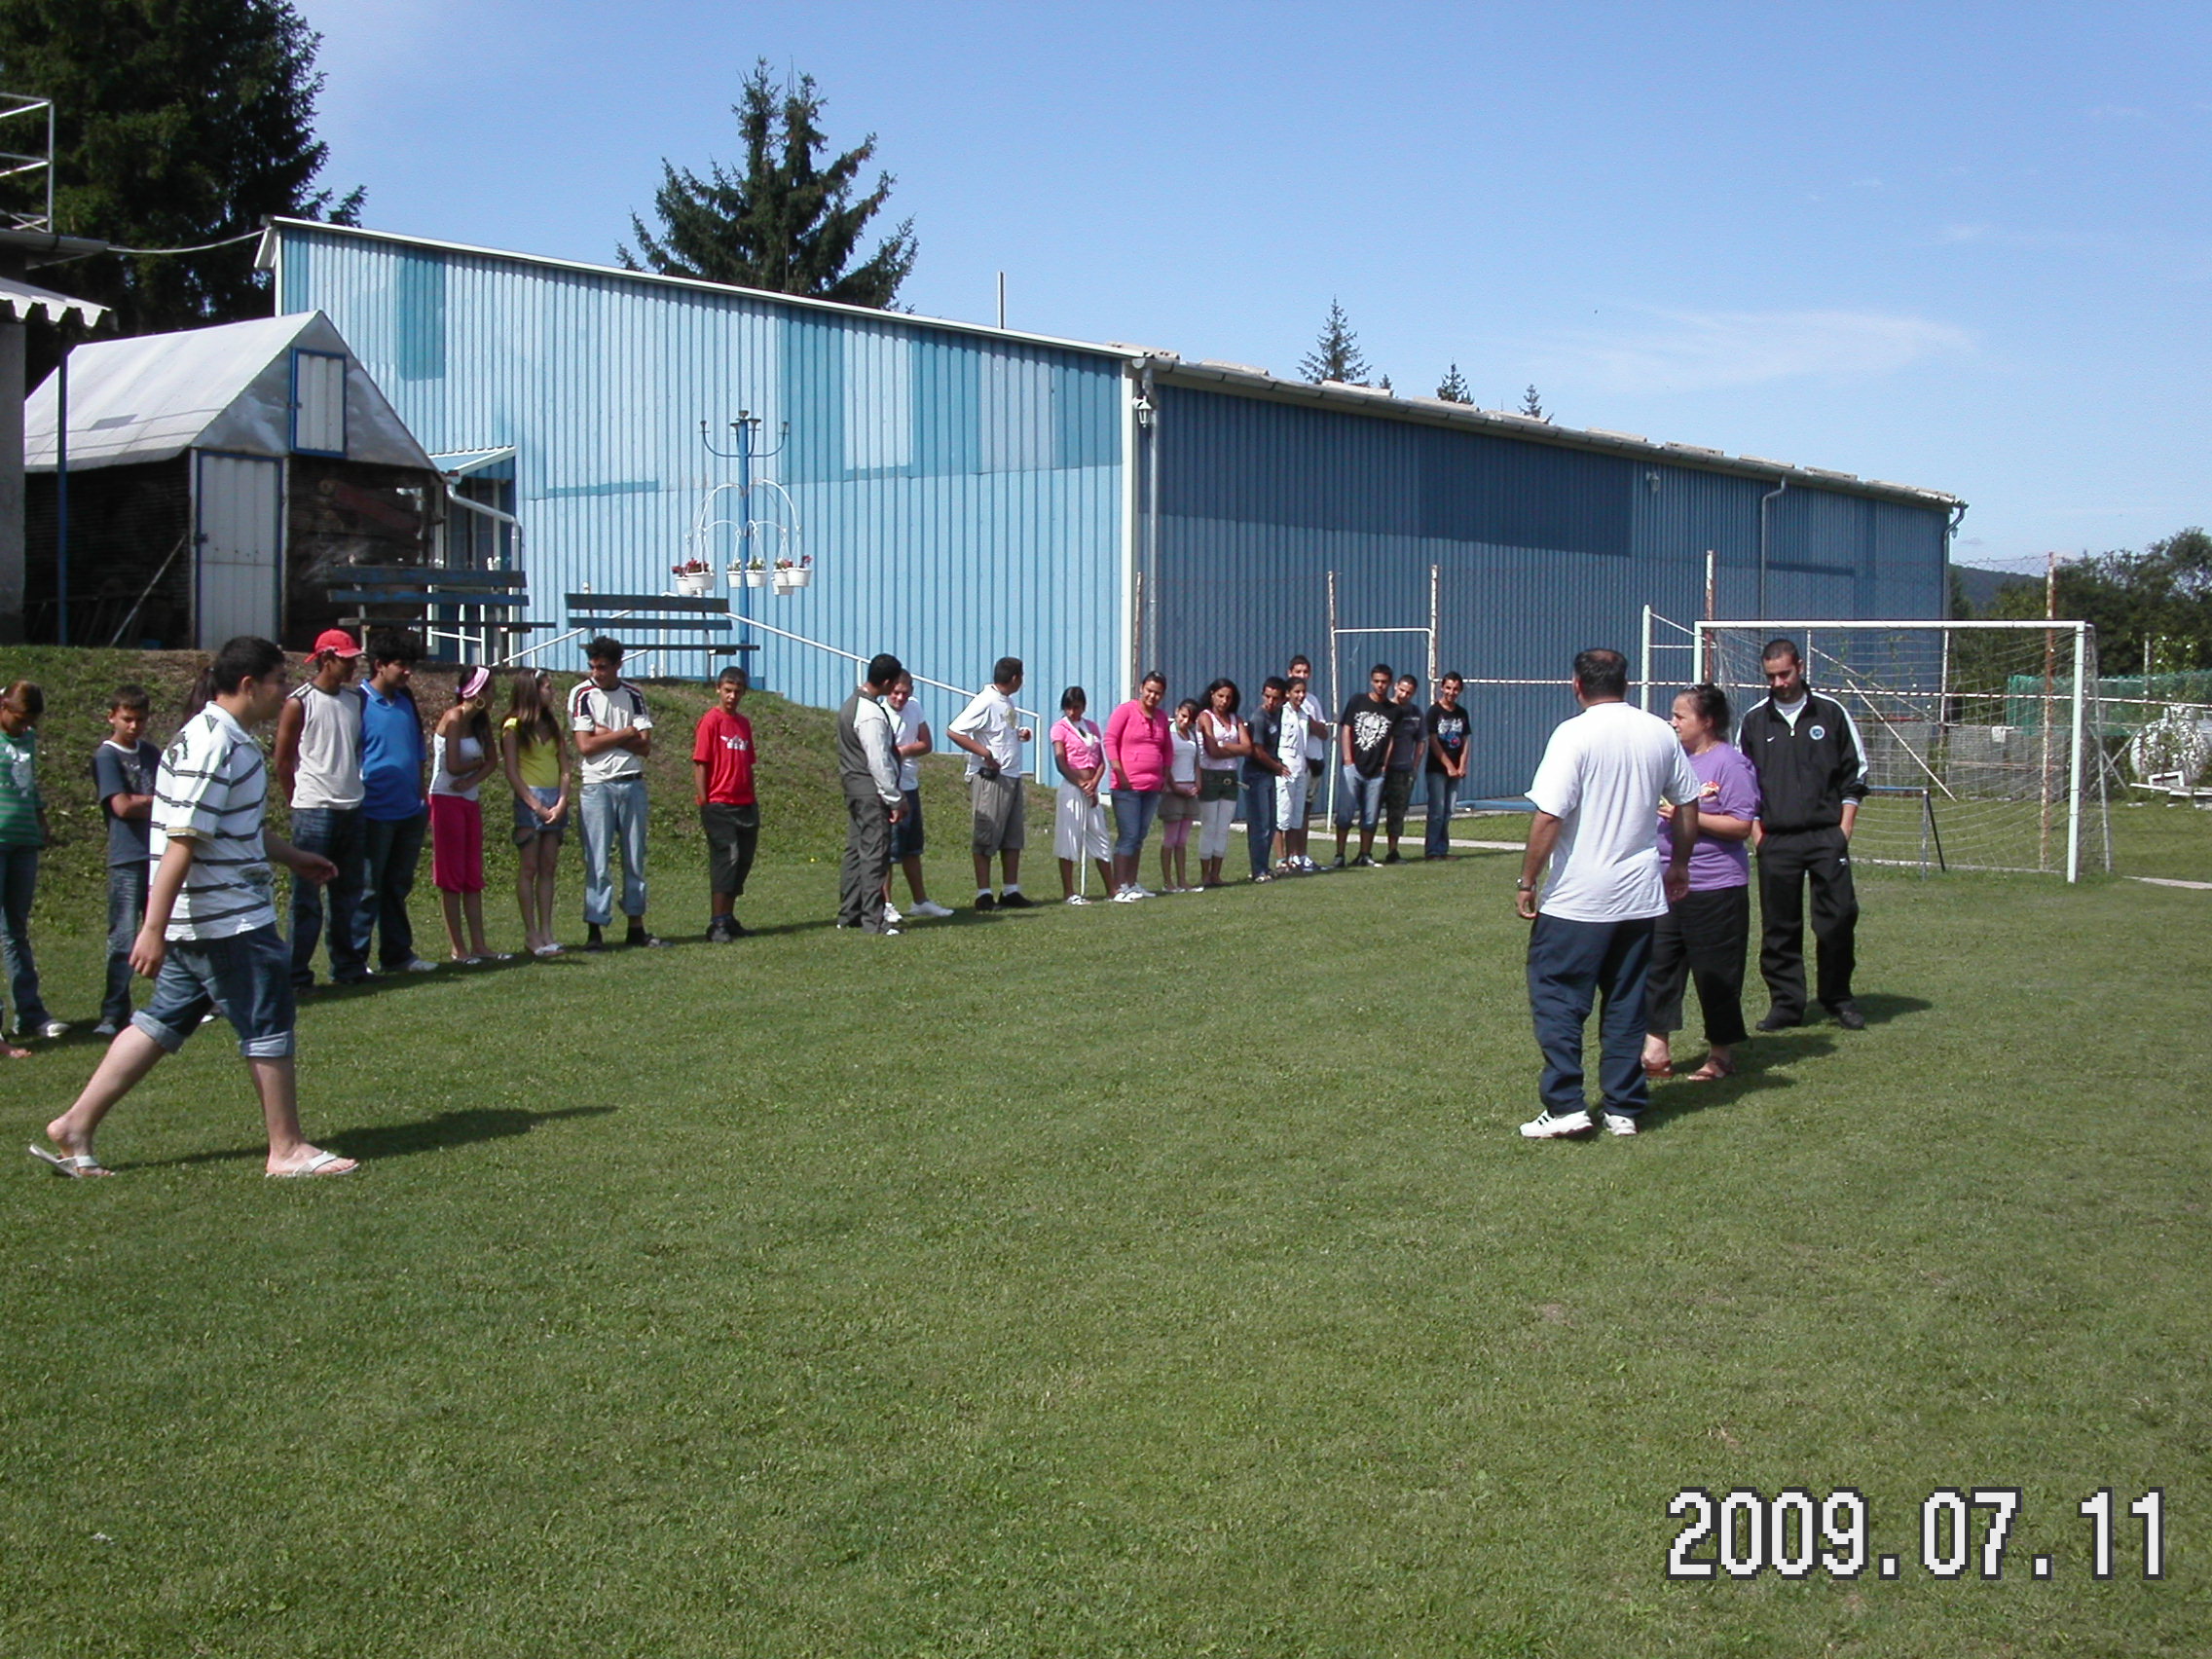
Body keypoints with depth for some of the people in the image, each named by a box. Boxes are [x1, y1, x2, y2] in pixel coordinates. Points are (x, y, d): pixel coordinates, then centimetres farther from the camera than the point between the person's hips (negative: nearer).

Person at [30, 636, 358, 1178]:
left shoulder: (232, 739, 14)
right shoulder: (211, 744, -19)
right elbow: (182, 840, -23)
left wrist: (295, 858, 37)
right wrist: (153, 929, -25)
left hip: (203, 923, 10)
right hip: (227, 921, -10)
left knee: (163, 1020, 13)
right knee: (268, 1025, 0)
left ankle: (75, 1126, 17)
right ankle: (287, 1150, 9)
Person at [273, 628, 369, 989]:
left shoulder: (357, 699, 9)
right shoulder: (299, 703, -7)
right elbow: (283, 761, -1)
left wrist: (357, 790, 13)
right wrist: (301, 802, 3)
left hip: (353, 810, 6)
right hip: (314, 811, -5)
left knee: (350, 892, 10)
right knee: (307, 896, -1)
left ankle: (349, 965, 19)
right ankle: (297, 972, 4)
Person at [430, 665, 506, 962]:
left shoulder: (480, 721, 8)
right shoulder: (453, 718, -14)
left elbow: (492, 761, 4)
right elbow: (453, 766, -19)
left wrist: (471, 781, -13)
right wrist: (479, 762, -1)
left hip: (470, 801, 8)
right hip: (447, 801, -8)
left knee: (473, 876, 8)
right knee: (452, 877, -2)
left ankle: (478, 945, 11)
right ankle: (457, 948, 2)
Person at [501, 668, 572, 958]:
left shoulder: (552, 724, 14)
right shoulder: (514, 727, -3)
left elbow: (565, 767, 10)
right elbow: (512, 773, -8)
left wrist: (562, 801, -5)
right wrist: (537, 806, -14)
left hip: (555, 800, 6)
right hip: (529, 800, -6)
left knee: (548, 868, 5)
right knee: (528, 868, -4)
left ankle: (546, 932, 6)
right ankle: (531, 934, -2)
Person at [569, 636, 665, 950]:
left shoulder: (633, 695, 7)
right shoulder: (582, 695, -1)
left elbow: (645, 746, -1)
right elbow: (585, 746, -10)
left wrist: (607, 735, -10)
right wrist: (627, 733, -5)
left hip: (632, 783, 3)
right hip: (597, 785, -3)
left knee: (635, 858, 7)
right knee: (597, 862, -4)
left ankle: (636, 926, 13)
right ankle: (595, 929, -2)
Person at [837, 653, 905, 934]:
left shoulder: (852, 704, 11)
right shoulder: (872, 715, -20)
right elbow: (879, 762, -19)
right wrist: (894, 799, -14)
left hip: (854, 786, 10)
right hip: (871, 789, -10)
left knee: (856, 850, 14)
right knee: (875, 853, -7)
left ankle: (848, 914, 19)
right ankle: (873, 919, -5)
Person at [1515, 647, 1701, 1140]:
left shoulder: (1574, 734, -12)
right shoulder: (1660, 733, 4)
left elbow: (1549, 817, -17)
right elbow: (1688, 804, 13)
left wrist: (1527, 881, -9)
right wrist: (1680, 864, 27)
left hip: (1576, 900, -5)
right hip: (1641, 896, 6)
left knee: (1556, 996, 3)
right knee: (1627, 1002, 12)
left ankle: (1566, 1105, -2)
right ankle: (1624, 1109, 15)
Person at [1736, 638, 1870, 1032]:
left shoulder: (1831, 713, 6)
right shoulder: (1754, 721, 9)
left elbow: (1856, 771, 9)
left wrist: (1844, 827, 2)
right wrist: (1755, 832, 4)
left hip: (1826, 836, -1)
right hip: (1775, 842, 1)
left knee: (1839, 917, -5)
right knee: (1779, 926, 2)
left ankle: (1839, 999, 10)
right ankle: (1786, 1004, 11)